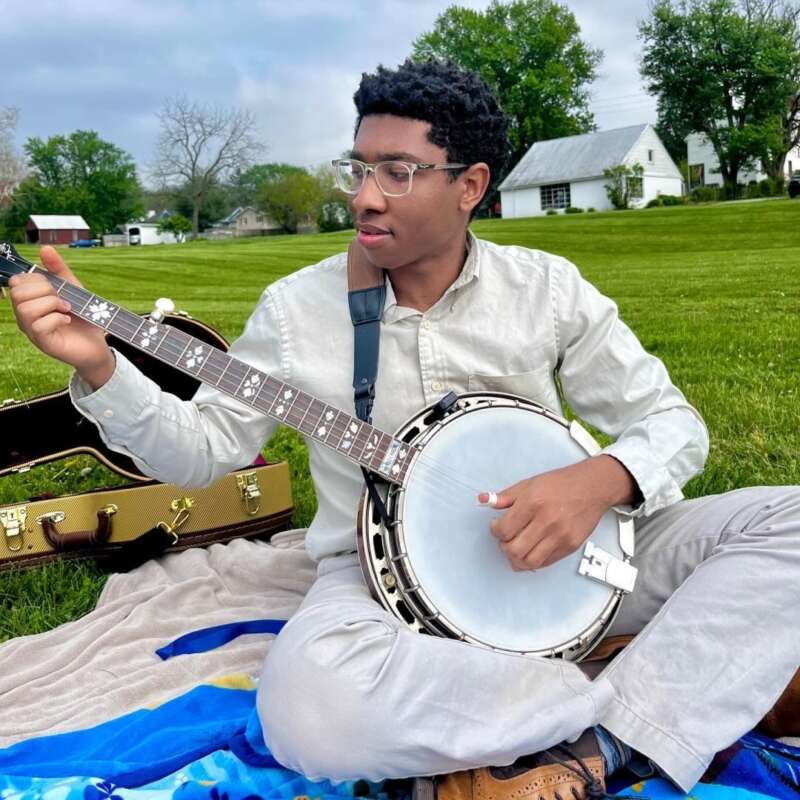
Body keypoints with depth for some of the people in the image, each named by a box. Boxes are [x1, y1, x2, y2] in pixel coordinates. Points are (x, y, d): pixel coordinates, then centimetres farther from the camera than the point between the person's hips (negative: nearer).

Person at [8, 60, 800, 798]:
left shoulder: (546, 285, -2)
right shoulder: (297, 306, -2)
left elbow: (669, 420, 1)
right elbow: (203, 448, 2)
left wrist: (602, 479, -22)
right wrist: (99, 367, -15)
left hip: (551, 555, 2)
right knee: (311, 698, -37)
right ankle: (669, 686, -19)